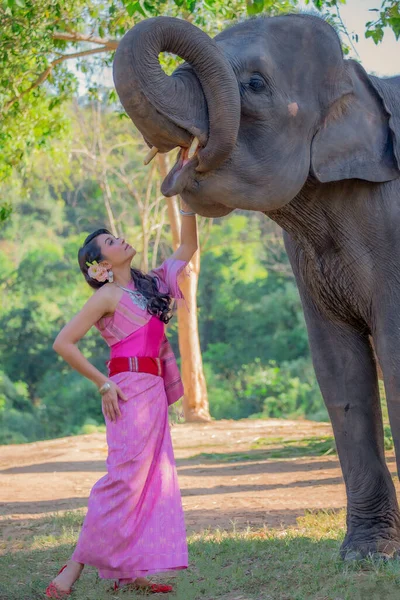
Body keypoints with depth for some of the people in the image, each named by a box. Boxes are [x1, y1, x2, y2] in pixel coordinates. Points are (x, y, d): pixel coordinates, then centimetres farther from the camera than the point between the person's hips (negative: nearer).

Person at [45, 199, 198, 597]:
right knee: (125, 474, -14)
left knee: (153, 477, 5)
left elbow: (187, 247, 26)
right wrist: (102, 384, -10)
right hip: (129, 387, -8)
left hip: (153, 387, 8)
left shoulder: (150, 283, 17)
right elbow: (63, 343, -9)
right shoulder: (108, 295, -4)